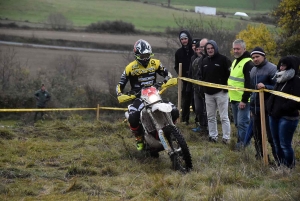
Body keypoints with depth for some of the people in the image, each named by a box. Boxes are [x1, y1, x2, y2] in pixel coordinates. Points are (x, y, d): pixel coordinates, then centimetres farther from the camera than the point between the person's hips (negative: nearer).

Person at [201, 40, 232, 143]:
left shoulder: (223, 59, -7)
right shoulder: (204, 61, 13)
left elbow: (230, 74, -9)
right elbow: (202, 76, 21)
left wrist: (226, 87, -15)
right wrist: (203, 88, 11)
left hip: (221, 92, -6)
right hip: (208, 92, 6)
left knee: (224, 117, -4)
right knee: (211, 116, 10)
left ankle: (226, 137, -2)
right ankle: (213, 135, 17)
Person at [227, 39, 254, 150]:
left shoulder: (248, 63, -15)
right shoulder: (235, 61, 17)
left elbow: (249, 83, -20)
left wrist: (244, 100, -22)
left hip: (243, 100, -10)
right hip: (234, 99, 10)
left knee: (242, 123, -9)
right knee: (237, 123, 14)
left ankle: (243, 144, -7)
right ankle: (240, 142, 21)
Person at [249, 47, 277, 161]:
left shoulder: (272, 69, -10)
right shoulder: (253, 70, 15)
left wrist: (265, 87, -29)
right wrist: (251, 107, 25)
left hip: (268, 109, -8)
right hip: (256, 108, 8)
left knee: (271, 136, -5)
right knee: (257, 135, 13)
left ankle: (277, 159, 2)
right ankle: (260, 156, 23)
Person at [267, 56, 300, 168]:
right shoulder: (280, 80, 14)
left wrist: (282, 108, -19)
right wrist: (269, 107, 8)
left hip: (287, 118, -8)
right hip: (274, 116, 8)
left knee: (285, 145, -7)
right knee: (277, 144, 15)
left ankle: (290, 167, 3)